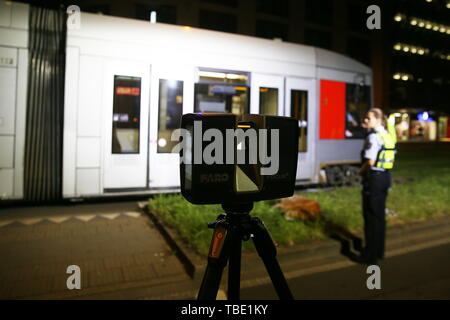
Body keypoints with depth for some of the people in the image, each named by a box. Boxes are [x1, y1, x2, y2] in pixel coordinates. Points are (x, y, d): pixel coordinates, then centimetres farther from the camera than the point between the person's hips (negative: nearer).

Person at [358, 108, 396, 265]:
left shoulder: (373, 136, -17)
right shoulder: (388, 135, 11)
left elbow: (370, 161, -22)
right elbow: (385, 159, 17)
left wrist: (361, 170, -6)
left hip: (374, 178, -9)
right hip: (385, 176, 9)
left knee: (371, 217, 0)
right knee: (380, 215, 17)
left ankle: (371, 255, 10)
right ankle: (379, 251, 30)